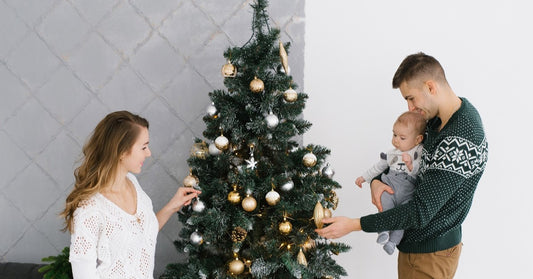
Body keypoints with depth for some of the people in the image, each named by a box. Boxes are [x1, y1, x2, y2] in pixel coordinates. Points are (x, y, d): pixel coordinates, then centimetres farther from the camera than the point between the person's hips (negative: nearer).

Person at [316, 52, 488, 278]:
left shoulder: (460, 143, -29)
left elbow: (420, 213, -29)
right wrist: (376, 180, -9)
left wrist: (353, 225, -28)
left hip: (430, 254, -9)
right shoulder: (439, 117, 2)